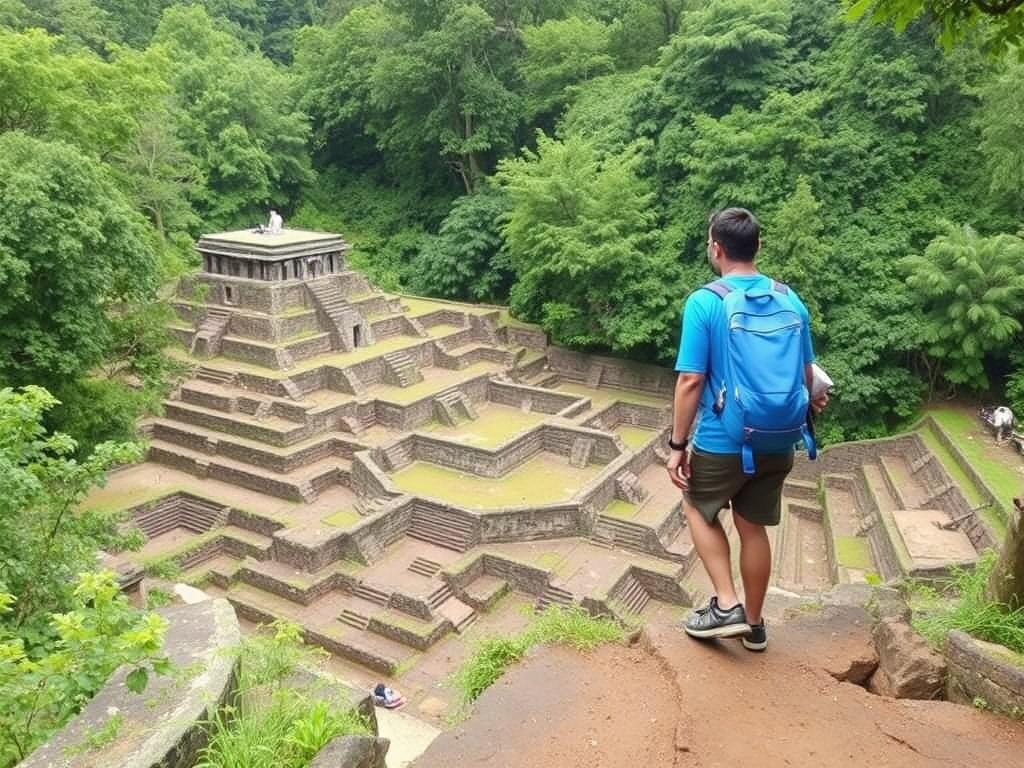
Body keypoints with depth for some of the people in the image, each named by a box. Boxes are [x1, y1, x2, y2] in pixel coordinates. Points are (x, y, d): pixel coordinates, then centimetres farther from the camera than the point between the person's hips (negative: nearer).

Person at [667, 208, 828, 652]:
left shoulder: (704, 302, -15)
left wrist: (677, 445, -8)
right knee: (753, 527, 18)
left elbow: (691, 382, -16)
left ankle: (726, 606, 14)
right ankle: (754, 624, 31)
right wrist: (809, 403, 30)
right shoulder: (790, 301, 1)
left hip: (723, 443, -5)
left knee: (699, 509, 21)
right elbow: (806, 375, 9)